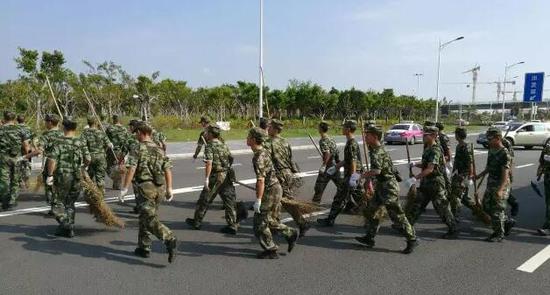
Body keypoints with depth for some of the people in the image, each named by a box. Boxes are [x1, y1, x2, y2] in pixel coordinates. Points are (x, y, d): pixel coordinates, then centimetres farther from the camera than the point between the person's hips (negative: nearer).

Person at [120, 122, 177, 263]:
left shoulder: (137, 150, -5)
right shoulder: (159, 150, 12)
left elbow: (131, 170, -15)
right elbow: (168, 170, 9)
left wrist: (124, 188, -10)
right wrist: (169, 189, 13)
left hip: (145, 187, -7)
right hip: (160, 188, 7)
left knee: (150, 220, -8)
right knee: (144, 217, 19)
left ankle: (170, 240, -27)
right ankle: (144, 247, 25)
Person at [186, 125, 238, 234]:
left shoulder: (210, 146, -9)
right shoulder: (224, 145, 13)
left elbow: (209, 163, -19)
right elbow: (231, 159, 17)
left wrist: (206, 178, -19)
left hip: (216, 176, -6)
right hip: (227, 175, 6)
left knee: (204, 200, 10)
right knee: (229, 201, 6)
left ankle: (197, 222, 24)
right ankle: (233, 226, 6)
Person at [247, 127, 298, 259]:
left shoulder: (258, 157, -20)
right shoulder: (264, 151, 10)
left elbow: (261, 180, -25)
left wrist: (258, 200, -24)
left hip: (270, 191, -9)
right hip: (275, 188, 9)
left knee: (260, 223, 2)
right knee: (268, 220, 19)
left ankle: (271, 251, 13)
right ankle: (290, 234, 24)